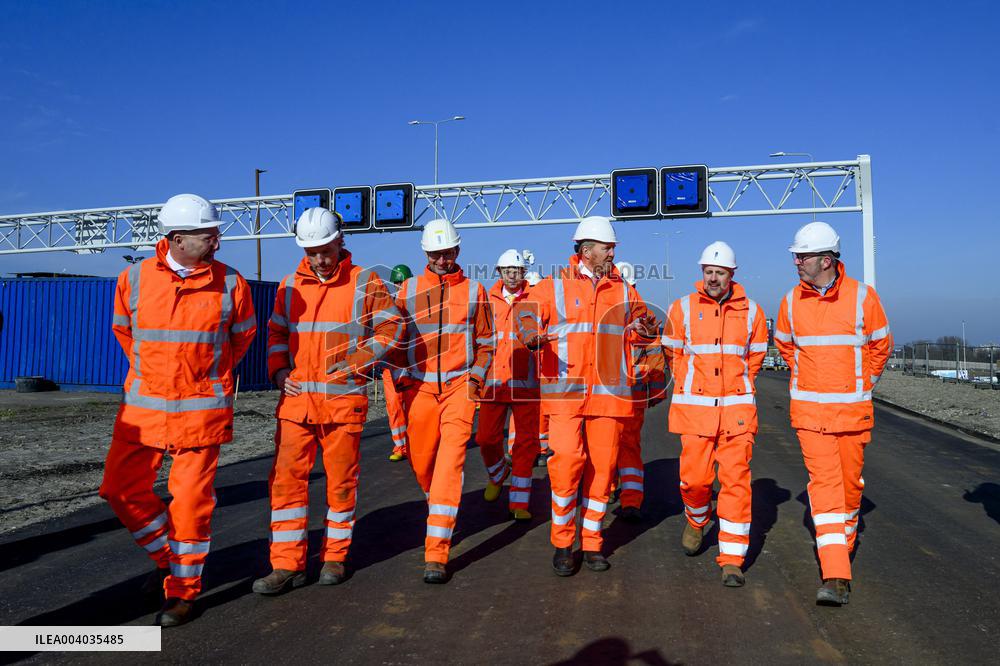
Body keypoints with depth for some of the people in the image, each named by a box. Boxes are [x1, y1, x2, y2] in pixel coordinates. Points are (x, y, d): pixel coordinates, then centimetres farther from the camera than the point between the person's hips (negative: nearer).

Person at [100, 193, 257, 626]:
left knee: (191, 499, 1)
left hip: (202, 409, -3)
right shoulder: (135, 279, -2)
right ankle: (167, 556, 31)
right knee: (121, 489, 7)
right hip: (143, 407, 3)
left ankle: (182, 590, 18)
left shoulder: (230, 283, -5)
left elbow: (244, 334, 11)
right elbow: (122, 329, 17)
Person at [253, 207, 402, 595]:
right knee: (286, 477, 0)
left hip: (344, 398, -3)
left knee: (341, 480, 6)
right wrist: (279, 371, 3)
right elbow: (276, 333, 19)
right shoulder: (290, 286, 11)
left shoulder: (365, 283, 0)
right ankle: (287, 565, 10)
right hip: (296, 398, 3)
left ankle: (335, 557, 23)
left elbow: (391, 327, 0)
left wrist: (359, 360, -11)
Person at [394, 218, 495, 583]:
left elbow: (485, 343, 12)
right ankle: (441, 512, 42)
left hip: (459, 386, -2)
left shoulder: (474, 291, 6)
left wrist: (475, 379, 0)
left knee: (450, 460, -12)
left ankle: (436, 553, -10)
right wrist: (401, 378, 3)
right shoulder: (407, 290, 7)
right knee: (421, 461, 10)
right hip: (419, 386, 2)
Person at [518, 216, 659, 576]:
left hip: (609, 394, 3)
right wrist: (534, 336, -25)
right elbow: (527, 317, -2)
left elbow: (639, 328, 14)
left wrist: (646, 329, -10)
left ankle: (592, 543, 22)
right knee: (567, 463, -10)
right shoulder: (552, 287, 5)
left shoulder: (624, 291, 14)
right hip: (565, 393, -3)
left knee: (601, 468, 7)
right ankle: (562, 543, 9)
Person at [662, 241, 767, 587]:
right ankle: (696, 521, 35)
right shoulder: (683, 308, 1)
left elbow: (755, 355, 17)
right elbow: (672, 351, 13)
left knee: (736, 480, -4)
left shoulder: (750, 311, 5)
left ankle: (732, 560, 5)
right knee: (694, 477, 0)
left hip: (737, 407, 0)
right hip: (694, 406, 0)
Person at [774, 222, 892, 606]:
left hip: (853, 409, 0)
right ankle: (836, 576, -10)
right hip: (809, 409, 1)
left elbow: (881, 345, 7)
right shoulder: (792, 300, 1)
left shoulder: (862, 296, -6)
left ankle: (844, 541, 37)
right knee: (823, 481, -8)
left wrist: (863, 383, 9)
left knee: (850, 480, 10)